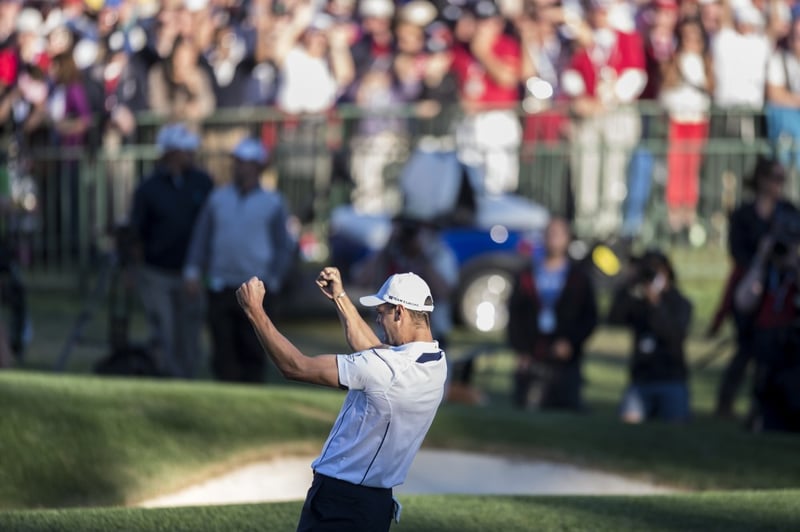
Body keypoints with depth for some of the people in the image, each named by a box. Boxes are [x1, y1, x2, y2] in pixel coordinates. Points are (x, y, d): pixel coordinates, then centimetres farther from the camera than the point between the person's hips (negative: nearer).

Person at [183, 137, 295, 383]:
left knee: (252, 351, -3)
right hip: (220, 287, 3)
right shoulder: (218, 198, 11)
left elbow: (284, 246, 4)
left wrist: (274, 280, -5)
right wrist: (192, 269, 2)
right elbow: (201, 236, 13)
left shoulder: (273, 203, 3)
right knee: (223, 349, 0)